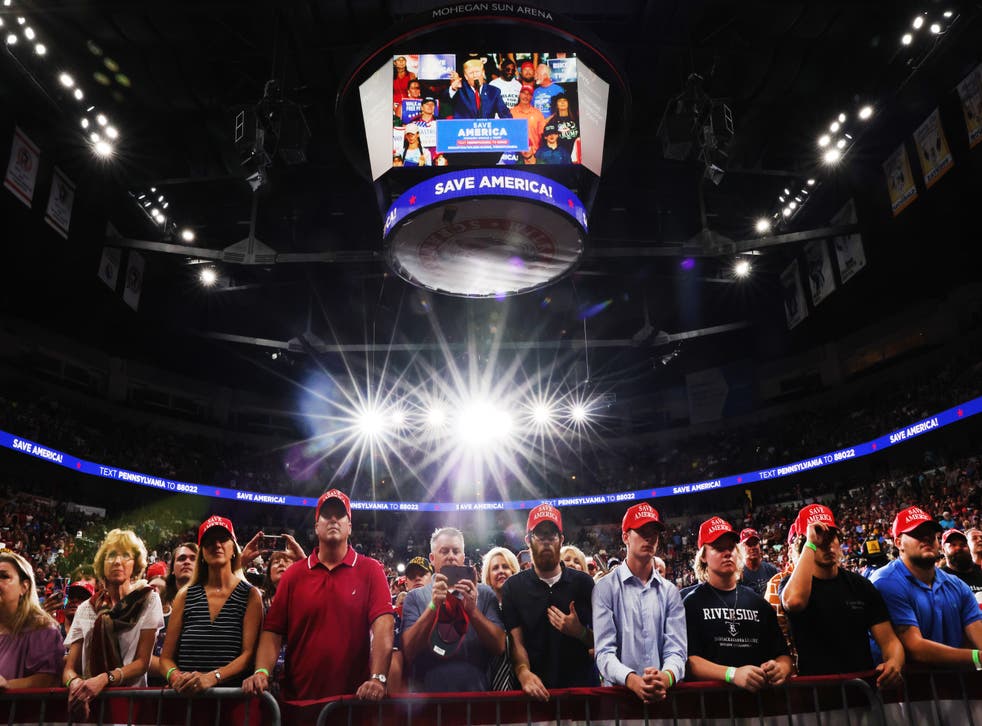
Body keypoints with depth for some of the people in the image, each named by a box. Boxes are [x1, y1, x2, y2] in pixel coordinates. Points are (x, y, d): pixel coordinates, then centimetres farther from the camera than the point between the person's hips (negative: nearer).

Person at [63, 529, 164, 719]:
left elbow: (142, 662, -3)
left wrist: (105, 679, -19)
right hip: (89, 700, 3)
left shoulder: (148, 601, 3)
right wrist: (74, 683, -17)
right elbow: (69, 668, 5)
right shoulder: (86, 608, 10)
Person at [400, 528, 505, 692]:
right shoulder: (415, 598, 3)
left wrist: (472, 610, -16)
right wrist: (433, 606, -17)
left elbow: (499, 647, -3)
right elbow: (408, 652, -6)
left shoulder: (484, 593, 4)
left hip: (475, 690, 1)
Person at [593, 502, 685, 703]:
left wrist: (666, 678, -17)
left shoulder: (670, 592, 12)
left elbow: (676, 650, 3)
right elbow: (604, 652, -4)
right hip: (619, 692, -2)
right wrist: (633, 681, -22)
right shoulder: (606, 588, 2)